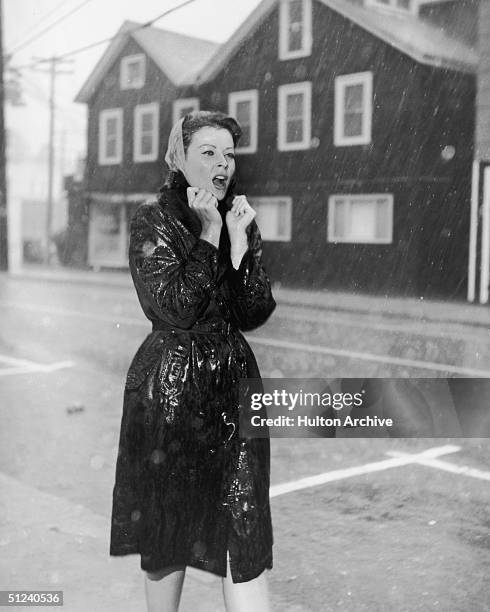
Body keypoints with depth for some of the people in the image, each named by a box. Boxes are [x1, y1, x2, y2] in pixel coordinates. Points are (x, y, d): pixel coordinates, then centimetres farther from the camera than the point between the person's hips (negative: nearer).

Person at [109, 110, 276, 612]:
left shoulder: (241, 220, 8)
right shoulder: (153, 221, -5)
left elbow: (254, 315, -2)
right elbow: (176, 309, -17)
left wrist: (240, 241, -11)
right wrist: (207, 235, -16)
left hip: (234, 383, 3)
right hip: (170, 386, -3)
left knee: (244, 531, -1)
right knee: (167, 526, 12)